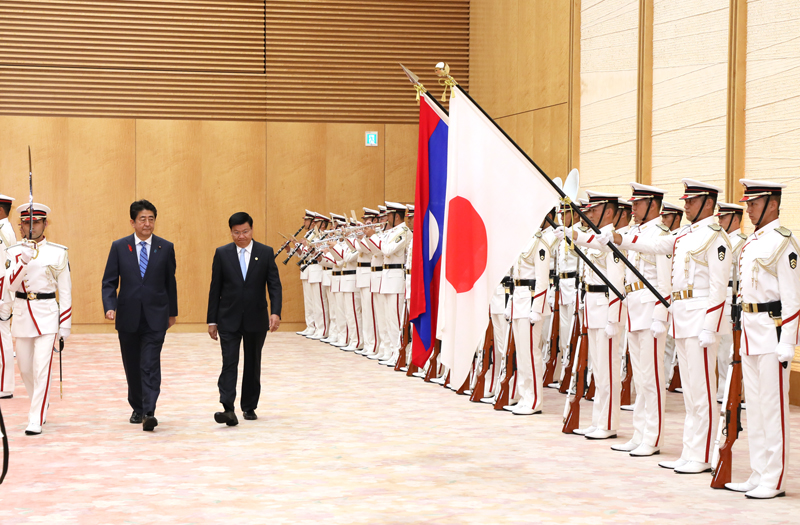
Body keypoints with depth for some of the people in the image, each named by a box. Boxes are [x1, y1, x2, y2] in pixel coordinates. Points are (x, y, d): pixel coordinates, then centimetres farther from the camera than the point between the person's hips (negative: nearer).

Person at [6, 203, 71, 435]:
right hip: (22, 313, 3)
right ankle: (40, 403, 39)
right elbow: (12, 285, -9)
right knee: (25, 368, 13)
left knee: (42, 368, -12)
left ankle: (36, 420, -7)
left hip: (47, 314, -3)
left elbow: (65, 290, 2)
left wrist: (65, 324, 0)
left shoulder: (58, 252, -1)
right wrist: (23, 261, -25)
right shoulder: (14, 252, 4)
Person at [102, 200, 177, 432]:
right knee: (132, 366, 12)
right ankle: (137, 408, 28)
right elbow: (109, 282, 1)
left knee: (150, 365, -10)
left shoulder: (165, 248, 2)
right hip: (128, 317, 2)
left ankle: (149, 412, -14)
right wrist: (110, 307, -15)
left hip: (155, 317, -1)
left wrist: (172, 312, 14)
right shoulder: (119, 247, 2)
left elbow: (170, 282, 10)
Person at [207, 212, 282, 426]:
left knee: (253, 365, 10)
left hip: (256, 319, 1)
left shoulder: (266, 253, 0)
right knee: (229, 364, -10)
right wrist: (212, 320, 1)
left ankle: (249, 407, 22)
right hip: (229, 319, -1)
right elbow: (215, 288, 3)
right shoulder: (222, 253, 1)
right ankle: (228, 409, -17)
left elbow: (274, 285, -2)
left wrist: (275, 312, -17)